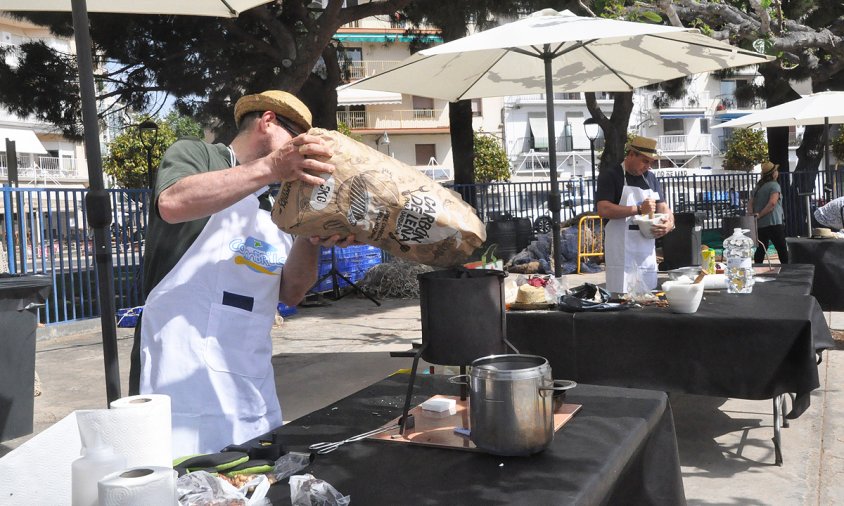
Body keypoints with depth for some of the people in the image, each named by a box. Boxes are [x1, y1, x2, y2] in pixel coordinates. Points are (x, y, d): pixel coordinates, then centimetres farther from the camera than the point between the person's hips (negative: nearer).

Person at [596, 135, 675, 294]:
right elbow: (603, 210, -16)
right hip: (621, 253, -6)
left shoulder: (650, 178, 17)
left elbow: (663, 207, 16)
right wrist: (639, 209, -20)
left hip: (647, 251, 6)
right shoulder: (610, 176, -4)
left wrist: (669, 223, -7)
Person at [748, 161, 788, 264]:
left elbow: (750, 203, 9)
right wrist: (760, 215, -15)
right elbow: (772, 203, -21)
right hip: (774, 223, -7)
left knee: (760, 249, 11)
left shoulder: (757, 187, 14)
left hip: (759, 224, 7)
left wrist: (753, 215, -2)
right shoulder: (774, 185, -7)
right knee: (782, 249, -1)